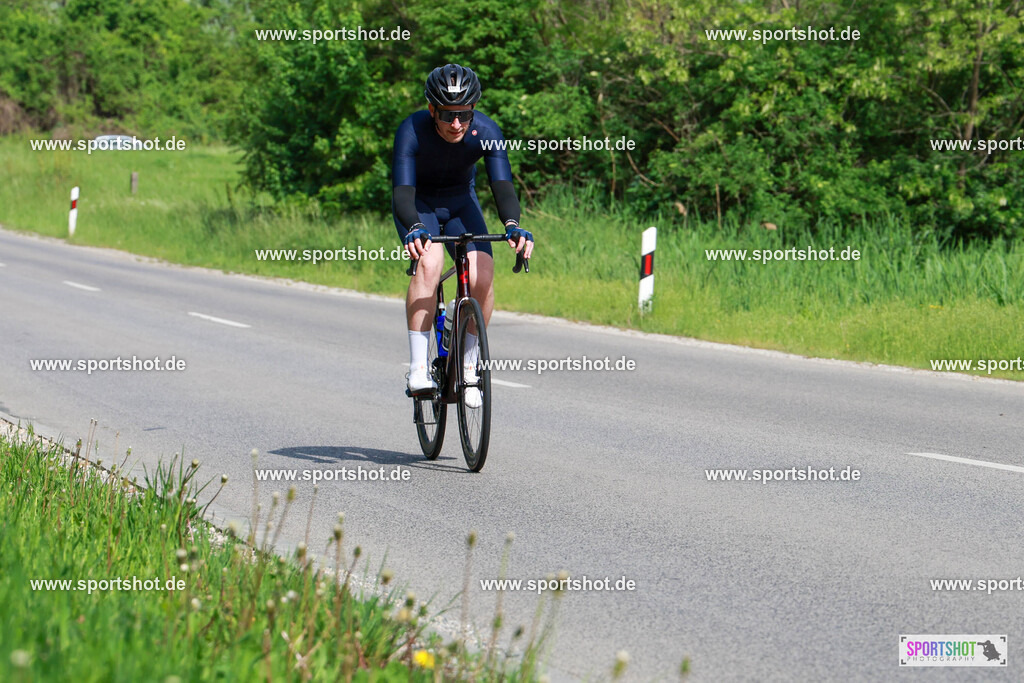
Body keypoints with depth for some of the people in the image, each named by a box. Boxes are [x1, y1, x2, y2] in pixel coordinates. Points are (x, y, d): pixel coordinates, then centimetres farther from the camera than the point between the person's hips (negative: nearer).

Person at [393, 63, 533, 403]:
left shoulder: (486, 131, -26)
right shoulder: (412, 131, -31)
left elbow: (502, 184, -34)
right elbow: (403, 192, -39)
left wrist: (512, 224, -53)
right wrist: (414, 228, -58)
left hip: (461, 201, 2)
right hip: (419, 203, -2)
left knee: (482, 274, -21)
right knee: (429, 264, -31)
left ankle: (469, 366, -3)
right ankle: (418, 369, -27)